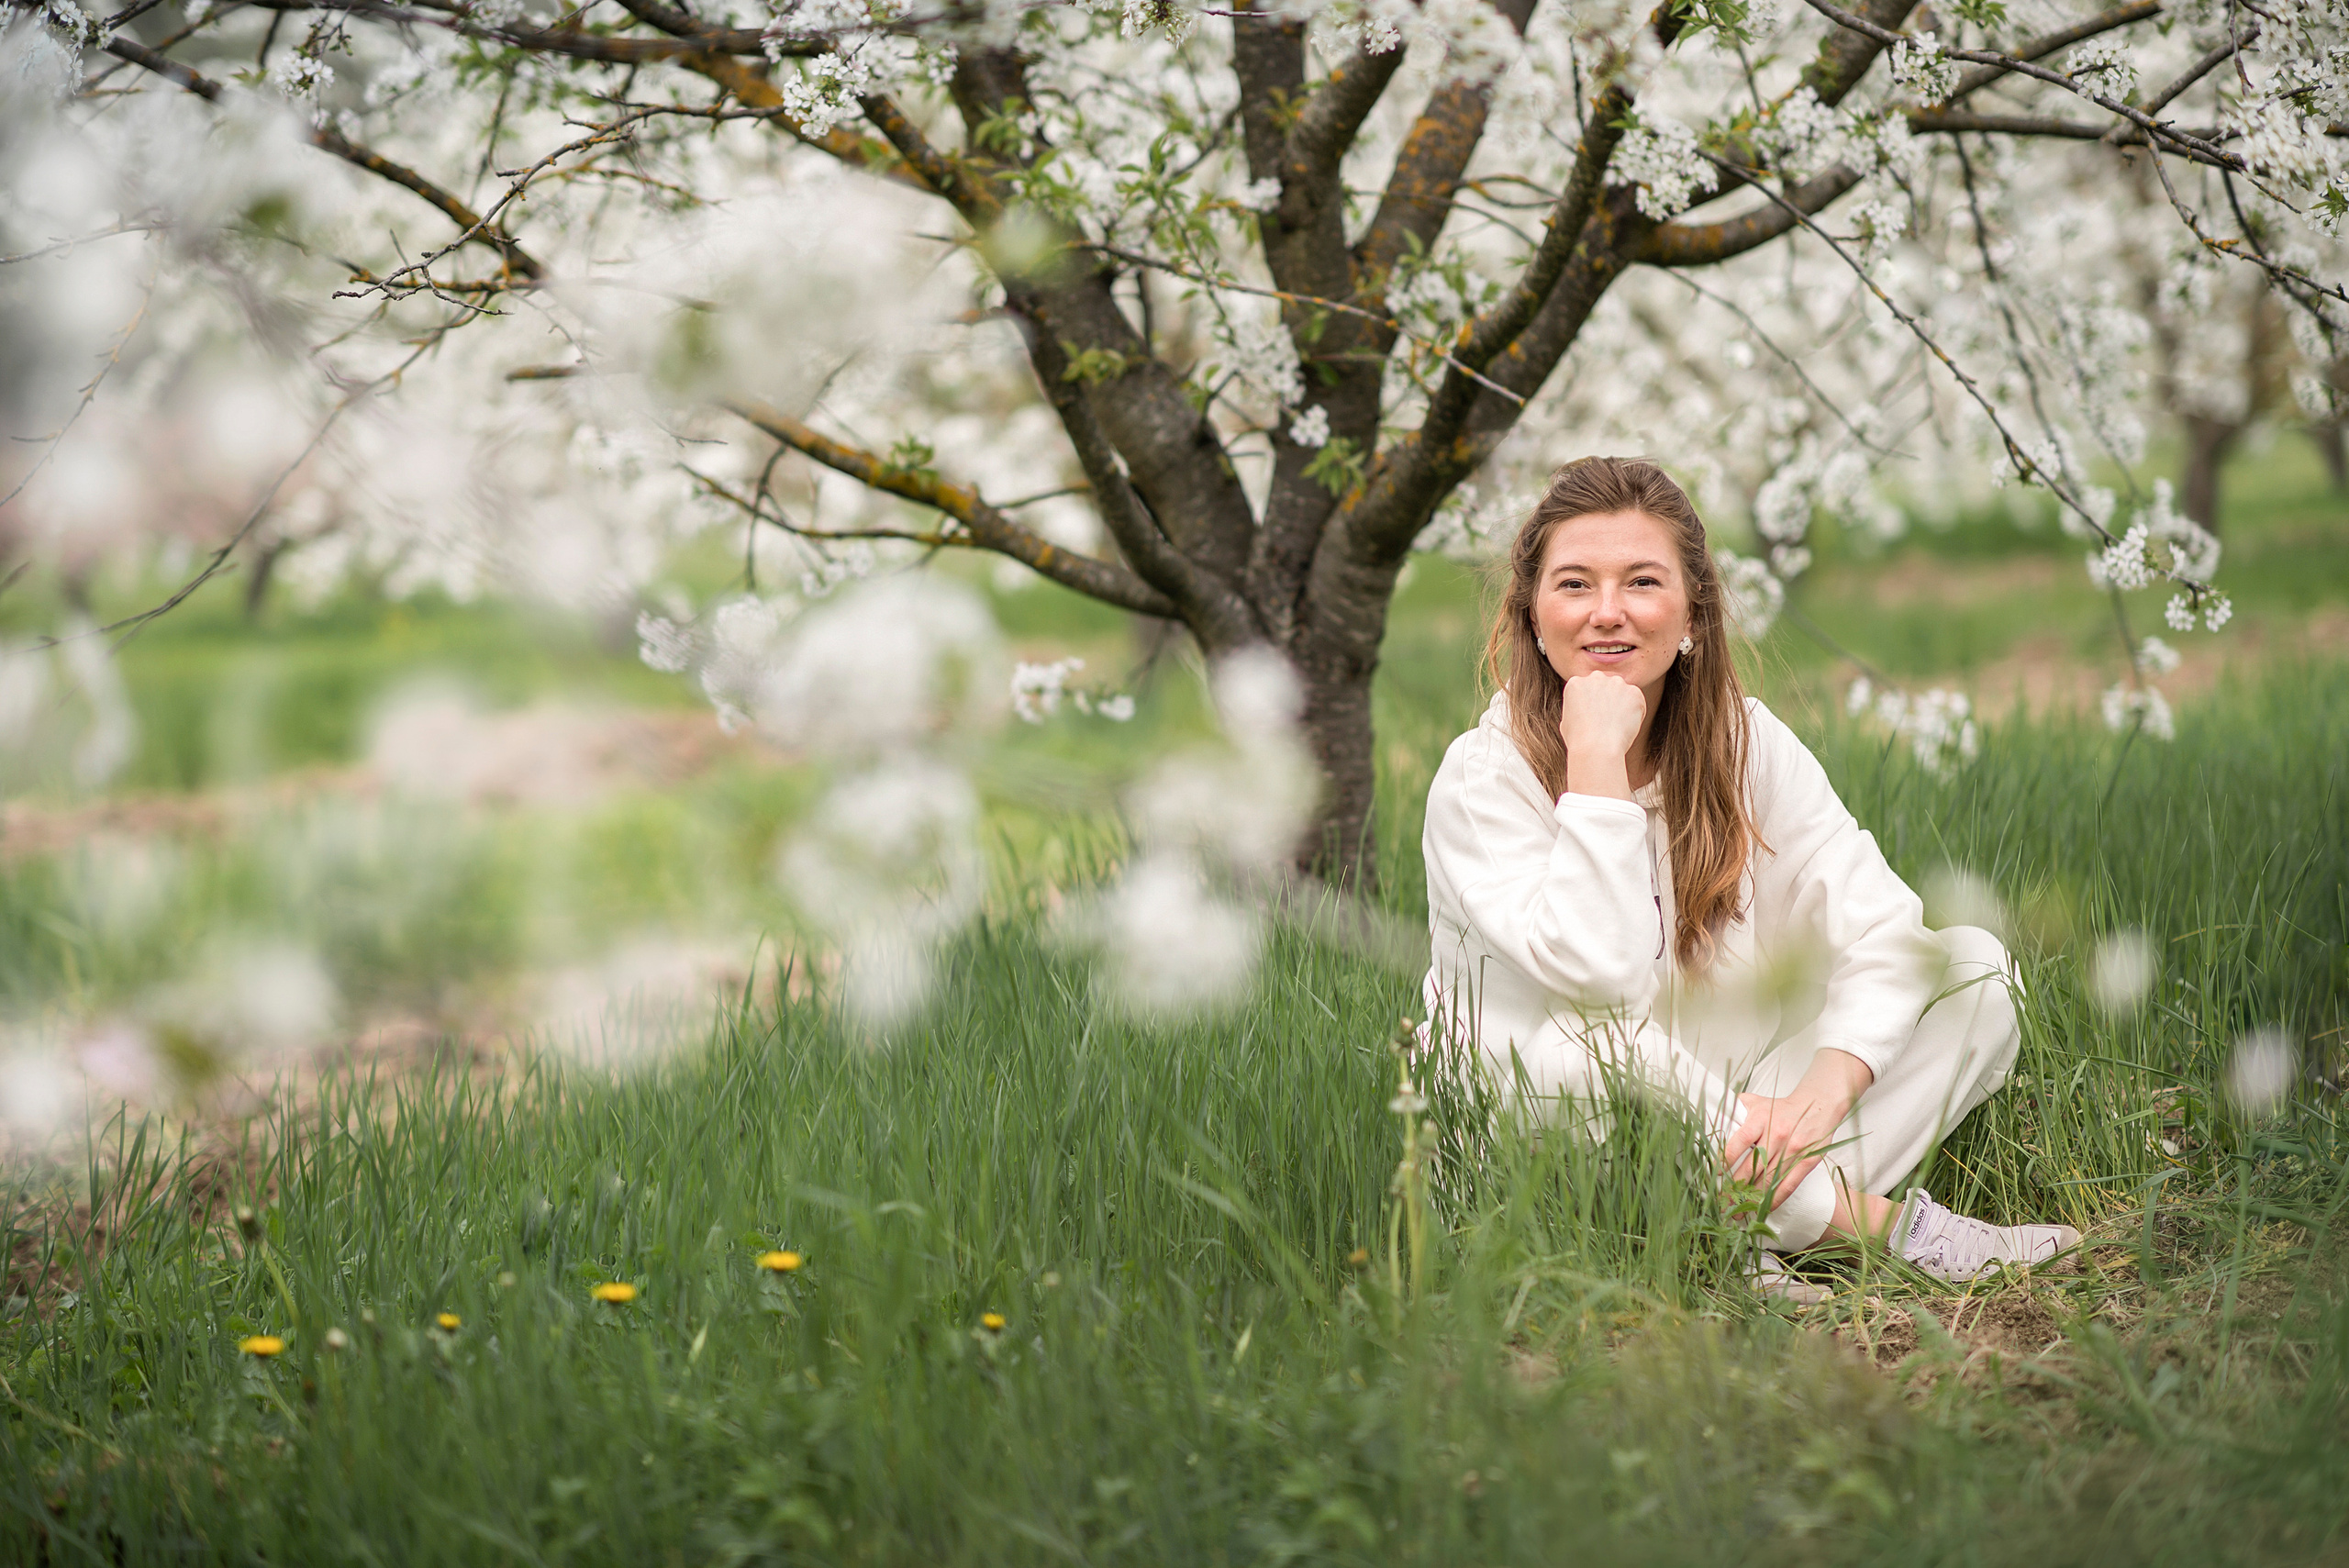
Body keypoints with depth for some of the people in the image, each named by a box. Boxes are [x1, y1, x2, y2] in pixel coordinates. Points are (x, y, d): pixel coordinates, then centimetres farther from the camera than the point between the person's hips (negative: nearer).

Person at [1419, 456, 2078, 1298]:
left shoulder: (1745, 741, 0)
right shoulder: (1483, 778, -14)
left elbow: (1881, 926, -9)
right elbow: (1597, 974, -30)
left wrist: (1823, 1089, -27)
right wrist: (1596, 757, -27)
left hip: (1725, 1112, 5)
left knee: (1973, 962, -8)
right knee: (1588, 1043, -39)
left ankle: (1749, 1241, -24)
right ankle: (1889, 1222, -23)